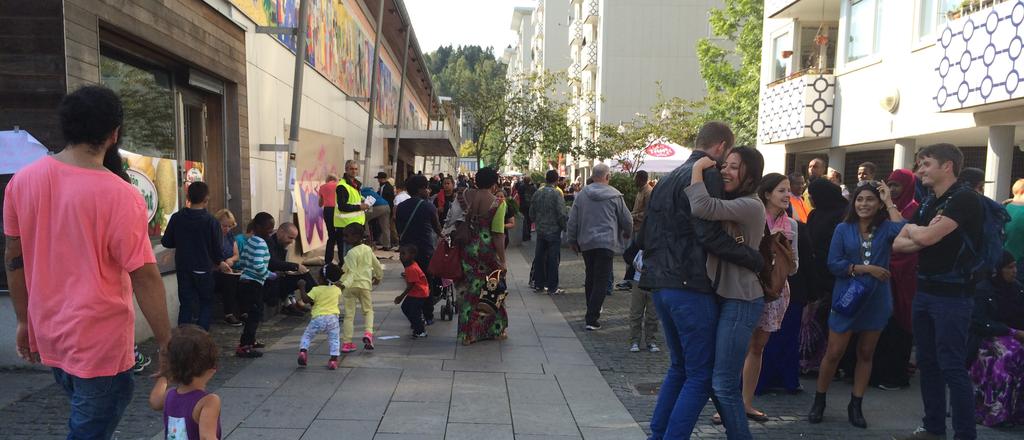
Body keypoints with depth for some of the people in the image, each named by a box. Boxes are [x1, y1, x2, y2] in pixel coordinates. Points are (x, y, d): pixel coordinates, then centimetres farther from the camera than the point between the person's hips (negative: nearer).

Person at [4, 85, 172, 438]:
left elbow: (14, 258, 7)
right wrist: (166, 344, -12)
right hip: (99, 340, -6)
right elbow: (145, 278, -20)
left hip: (47, 332, 7)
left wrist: (24, 320, 18)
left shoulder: (22, 181, -2)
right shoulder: (120, 195, -22)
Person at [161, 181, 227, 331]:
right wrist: (220, 262, 11)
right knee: (206, 304, 11)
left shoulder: (177, 218, -4)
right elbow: (216, 247, -8)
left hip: (183, 269, 3)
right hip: (203, 270, -3)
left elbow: (166, 242, 3)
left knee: (186, 305, 10)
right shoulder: (211, 221, -13)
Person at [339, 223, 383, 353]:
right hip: (365, 284, 4)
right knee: (368, 310, 18)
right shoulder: (368, 249, 5)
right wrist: (378, 277, 32)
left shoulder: (352, 253, -14)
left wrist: (344, 284, -33)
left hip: (351, 286, -4)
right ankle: (368, 332, -6)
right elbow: (377, 265, 16)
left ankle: (346, 342, 8)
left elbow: (352, 273, -22)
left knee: (349, 314, 4)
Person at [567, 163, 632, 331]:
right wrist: (627, 234, 24)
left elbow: (572, 220, 5)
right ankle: (592, 319, -6)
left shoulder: (582, 194, 2)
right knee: (601, 281, -2)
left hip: (586, 243, 4)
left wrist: (572, 240, 18)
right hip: (607, 242, -4)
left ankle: (592, 311, 30)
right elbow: (627, 220, 3)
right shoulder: (615, 195, -4)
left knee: (590, 278, 18)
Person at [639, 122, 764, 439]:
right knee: (700, 376, 0)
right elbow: (710, 235, -21)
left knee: (679, 367, 20)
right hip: (690, 287, -9)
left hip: (661, 285, 9)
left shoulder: (667, 180, 18)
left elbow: (645, 236, 21)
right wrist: (757, 260, -14)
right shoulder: (707, 175, -10)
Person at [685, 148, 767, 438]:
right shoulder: (730, 204, 16)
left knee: (723, 381, -5)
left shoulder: (751, 206, -17)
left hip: (740, 301, -9)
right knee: (716, 377, 15)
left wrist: (697, 168, -20)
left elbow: (702, 208, -32)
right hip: (720, 295, 9)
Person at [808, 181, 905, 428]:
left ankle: (855, 406, 25)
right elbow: (833, 264, -9)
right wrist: (865, 268, -17)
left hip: (876, 300, 2)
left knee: (866, 353, 13)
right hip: (847, 298, -2)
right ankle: (819, 401, 18)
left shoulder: (886, 228, 0)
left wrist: (890, 203, -15)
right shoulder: (843, 229, -3)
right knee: (834, 353, 2)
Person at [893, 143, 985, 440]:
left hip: (952, 295, -8)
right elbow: (898, 244, 8)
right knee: (927, 363, 13)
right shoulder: (928, 204, 13)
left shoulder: (965, 199, -13)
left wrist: (913, 229, 0)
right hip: (924, 291, 8)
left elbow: (926, 238, -22)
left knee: (952, 367, -5)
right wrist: (922, 235, -11)